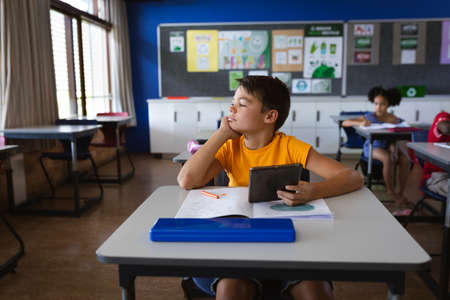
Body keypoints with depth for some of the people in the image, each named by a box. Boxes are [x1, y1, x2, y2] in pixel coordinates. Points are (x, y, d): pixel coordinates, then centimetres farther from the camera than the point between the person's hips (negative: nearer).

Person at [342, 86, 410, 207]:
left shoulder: (395, 120, 2)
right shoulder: (370, 117, -4)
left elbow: (396, 138, -3)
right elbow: (345, 123, -11)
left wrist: (394, 147, -25)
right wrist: (360, 123, -29)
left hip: (389, 146, 3)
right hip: (373, 147, -3)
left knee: (405, 159, -27)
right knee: (388, 158, -34)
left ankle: (401, 193, -11)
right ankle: (391, 191, -14)